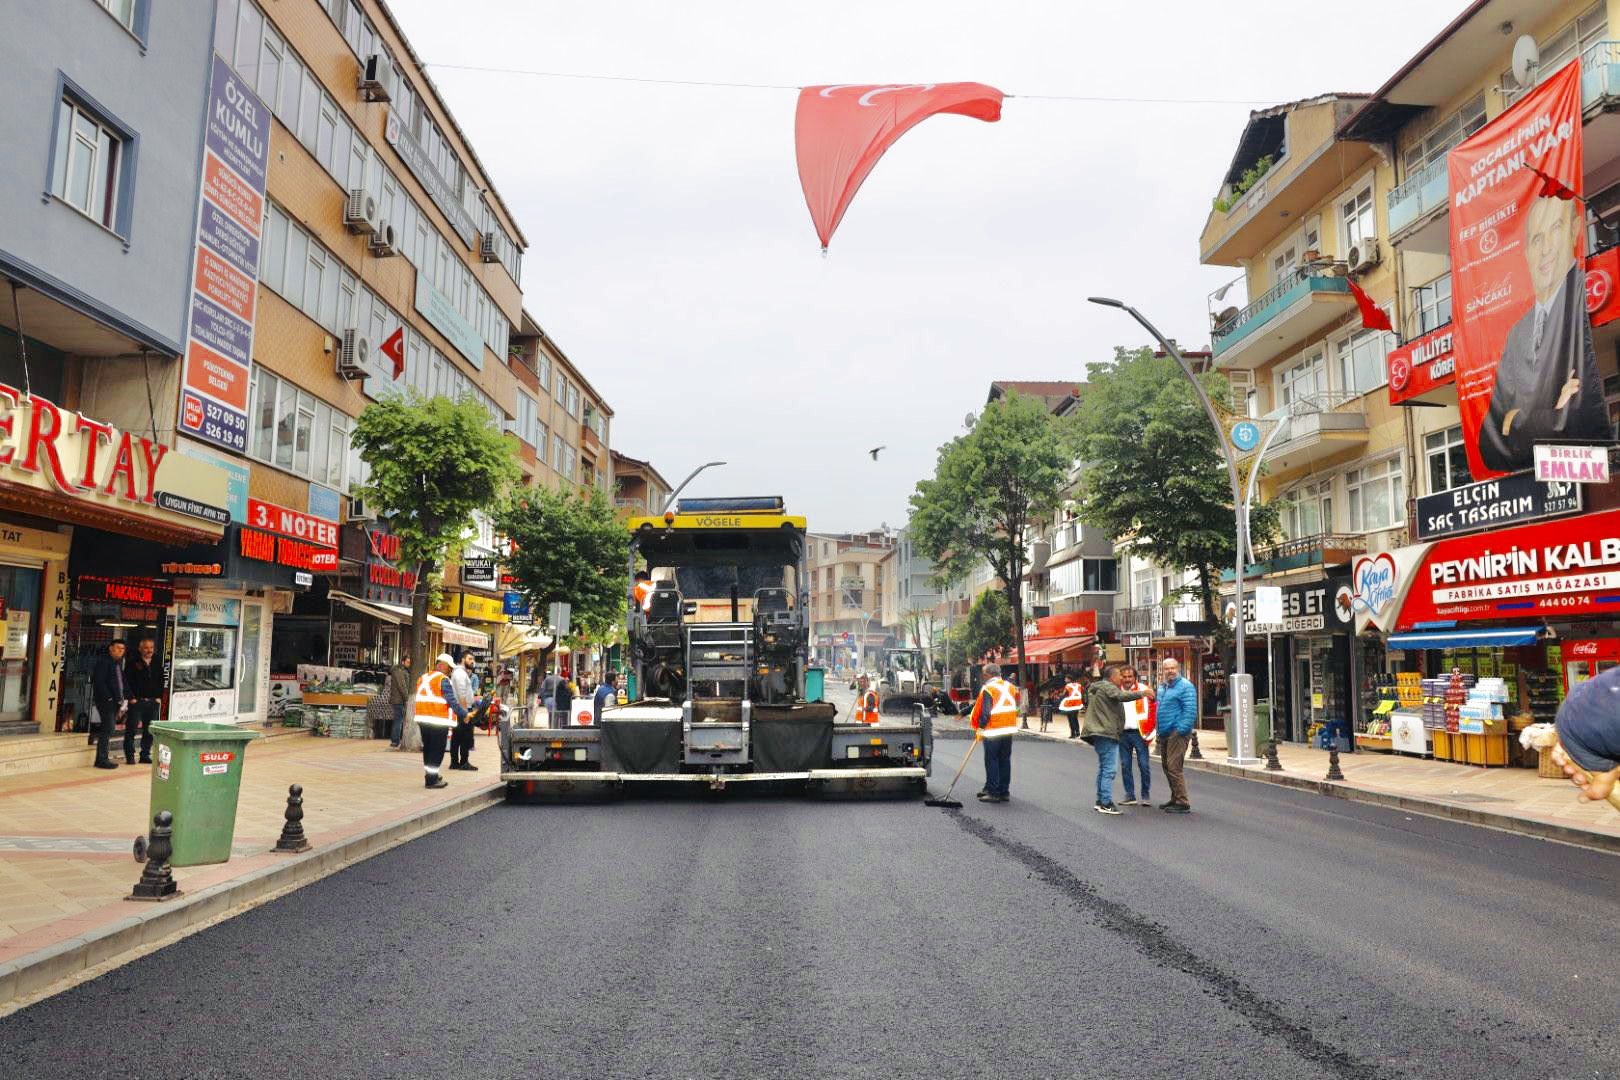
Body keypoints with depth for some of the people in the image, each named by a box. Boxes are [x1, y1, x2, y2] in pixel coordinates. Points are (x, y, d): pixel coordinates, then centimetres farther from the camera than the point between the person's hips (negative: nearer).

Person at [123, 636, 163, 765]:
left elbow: (161, 682, 14)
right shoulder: (132, 663, -1)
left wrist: (159, 697, 4)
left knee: (150, 730, 7)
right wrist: (132, 697, -11)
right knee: (131, 729, -2)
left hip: (153, 702, 4)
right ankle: (130, 756, 6)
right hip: (137, 701, -4)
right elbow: (127, 681, -4)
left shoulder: (157, 664, 11)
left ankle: (145, 755, 15)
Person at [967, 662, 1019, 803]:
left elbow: (985, 711, -16)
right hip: (1008, 730, 7)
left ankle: (993, 793, -1)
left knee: (991, 761, 0)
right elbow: (1015, 706, 16)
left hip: (993, 731, -7)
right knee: (1005, 760, 12)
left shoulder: (987, 688, -12)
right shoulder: (1010, 687, 10)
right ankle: (1004, 791, 15)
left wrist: (980, 727, -8)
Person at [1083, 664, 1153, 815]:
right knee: (1110, 769, -11)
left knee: (1103, 768, 15)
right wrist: (1141, 693, -26)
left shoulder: (1098, 688, 23)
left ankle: (1100, 801, 19)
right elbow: (1122, 696, -27)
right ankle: (1106, 803, -14)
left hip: (1100, 733, 11)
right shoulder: (1107, 687, -10)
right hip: (1107, 734, -11)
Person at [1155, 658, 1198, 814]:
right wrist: (1158, 730, 18)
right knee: (1166, 767, 14)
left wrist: (1181, 730, -21)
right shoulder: (1161, 687, 17)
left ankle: (1182, 803, -10)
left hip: (1177, 732, -9)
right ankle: (1175, 799, 26)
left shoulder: (1185, 686, -10)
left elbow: (1190, 711, -17)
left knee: (1174, 767, -13)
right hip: (1164, 734, 9)